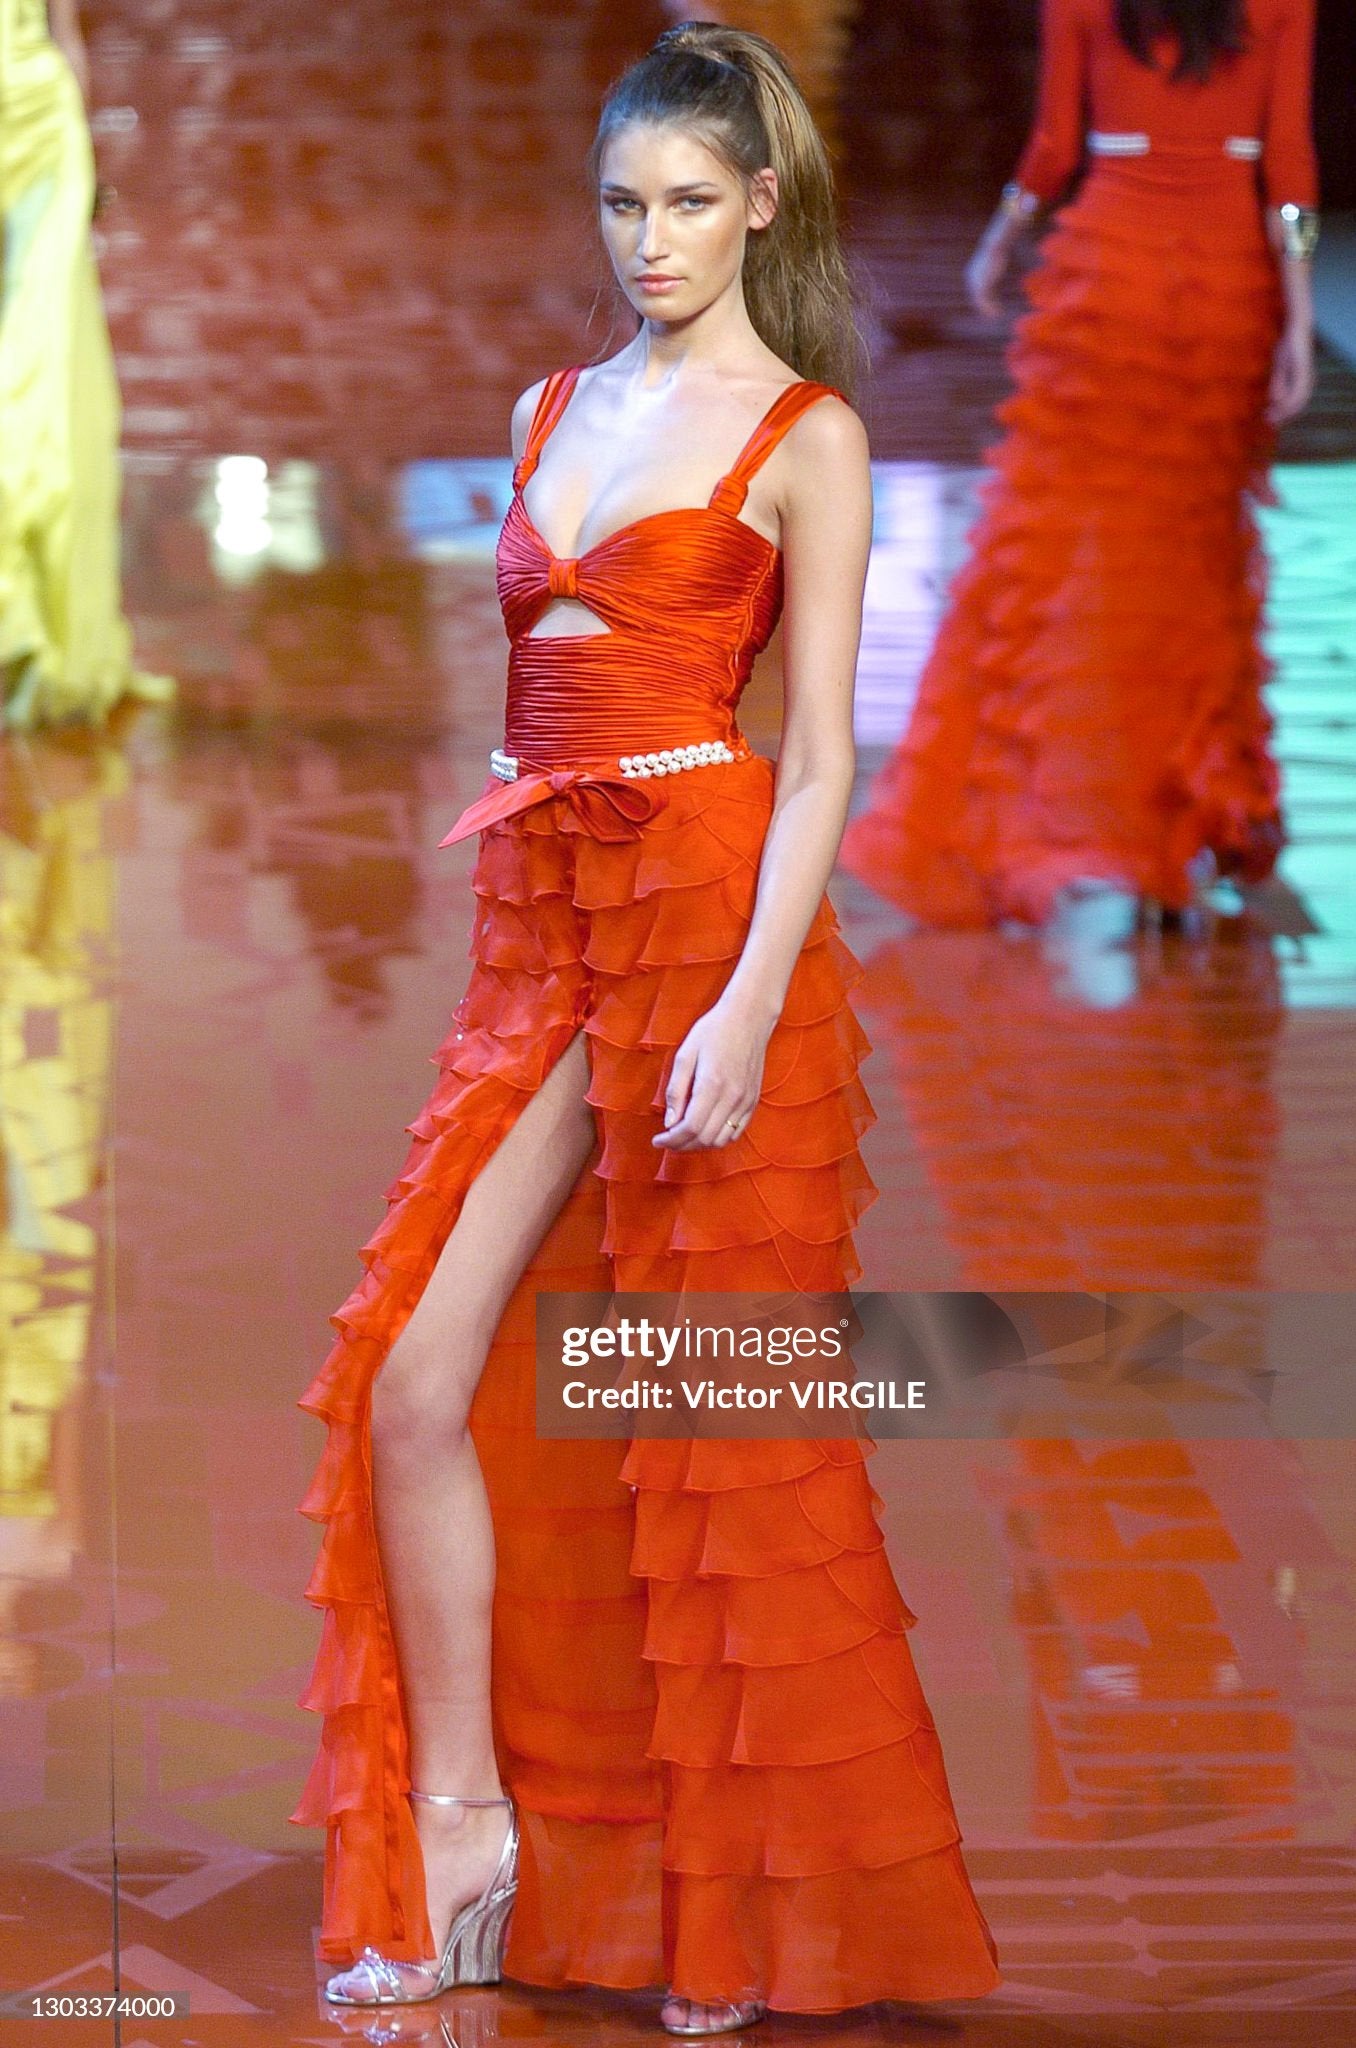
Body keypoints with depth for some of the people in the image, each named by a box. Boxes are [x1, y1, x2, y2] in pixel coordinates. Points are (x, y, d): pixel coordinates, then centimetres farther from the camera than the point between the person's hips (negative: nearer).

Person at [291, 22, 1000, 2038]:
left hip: (711, 906, -6)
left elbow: (823, 756, -7)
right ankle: (461, 1840, 8)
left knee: (715, 1439, 0)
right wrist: (508, 910, 16)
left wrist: (750, 1004, -18)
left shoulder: (805, 436, -1)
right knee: (416, 1385, -3)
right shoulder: (551, 412, 16)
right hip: (537, 924, 6)